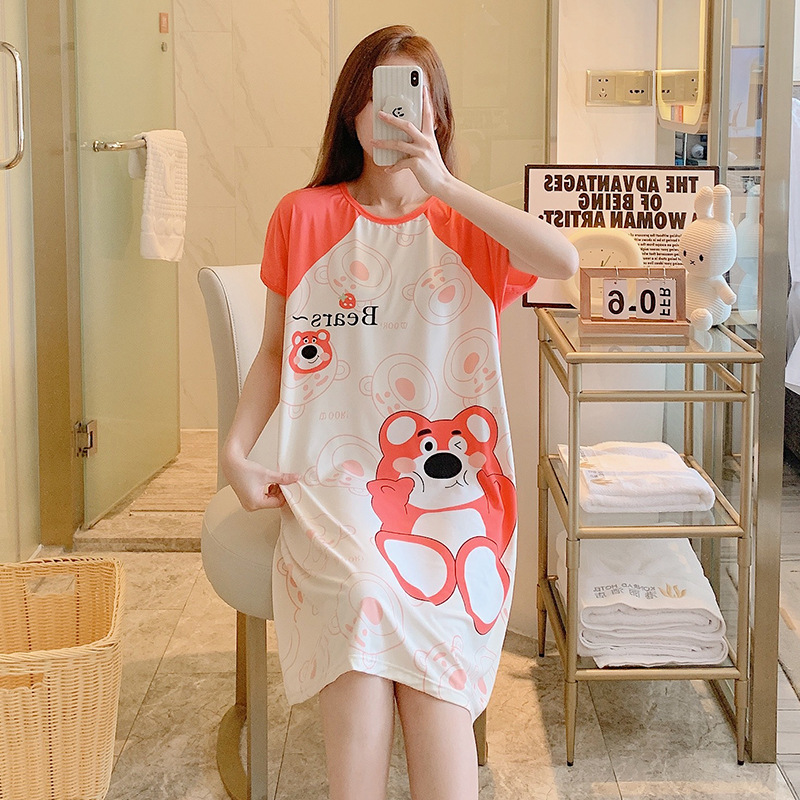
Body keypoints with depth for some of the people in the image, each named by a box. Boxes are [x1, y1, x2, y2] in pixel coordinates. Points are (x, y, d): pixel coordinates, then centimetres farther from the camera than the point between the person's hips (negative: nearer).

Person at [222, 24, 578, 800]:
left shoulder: (466, 225, 9)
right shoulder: (303, 217, 12)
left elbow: (563, 259, -14)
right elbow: (276, 352, 16)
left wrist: (438, 183, -14)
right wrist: (235, 450, 1)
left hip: (448, 481, 0)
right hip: (335, 480, 0)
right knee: (362, 590, -30)